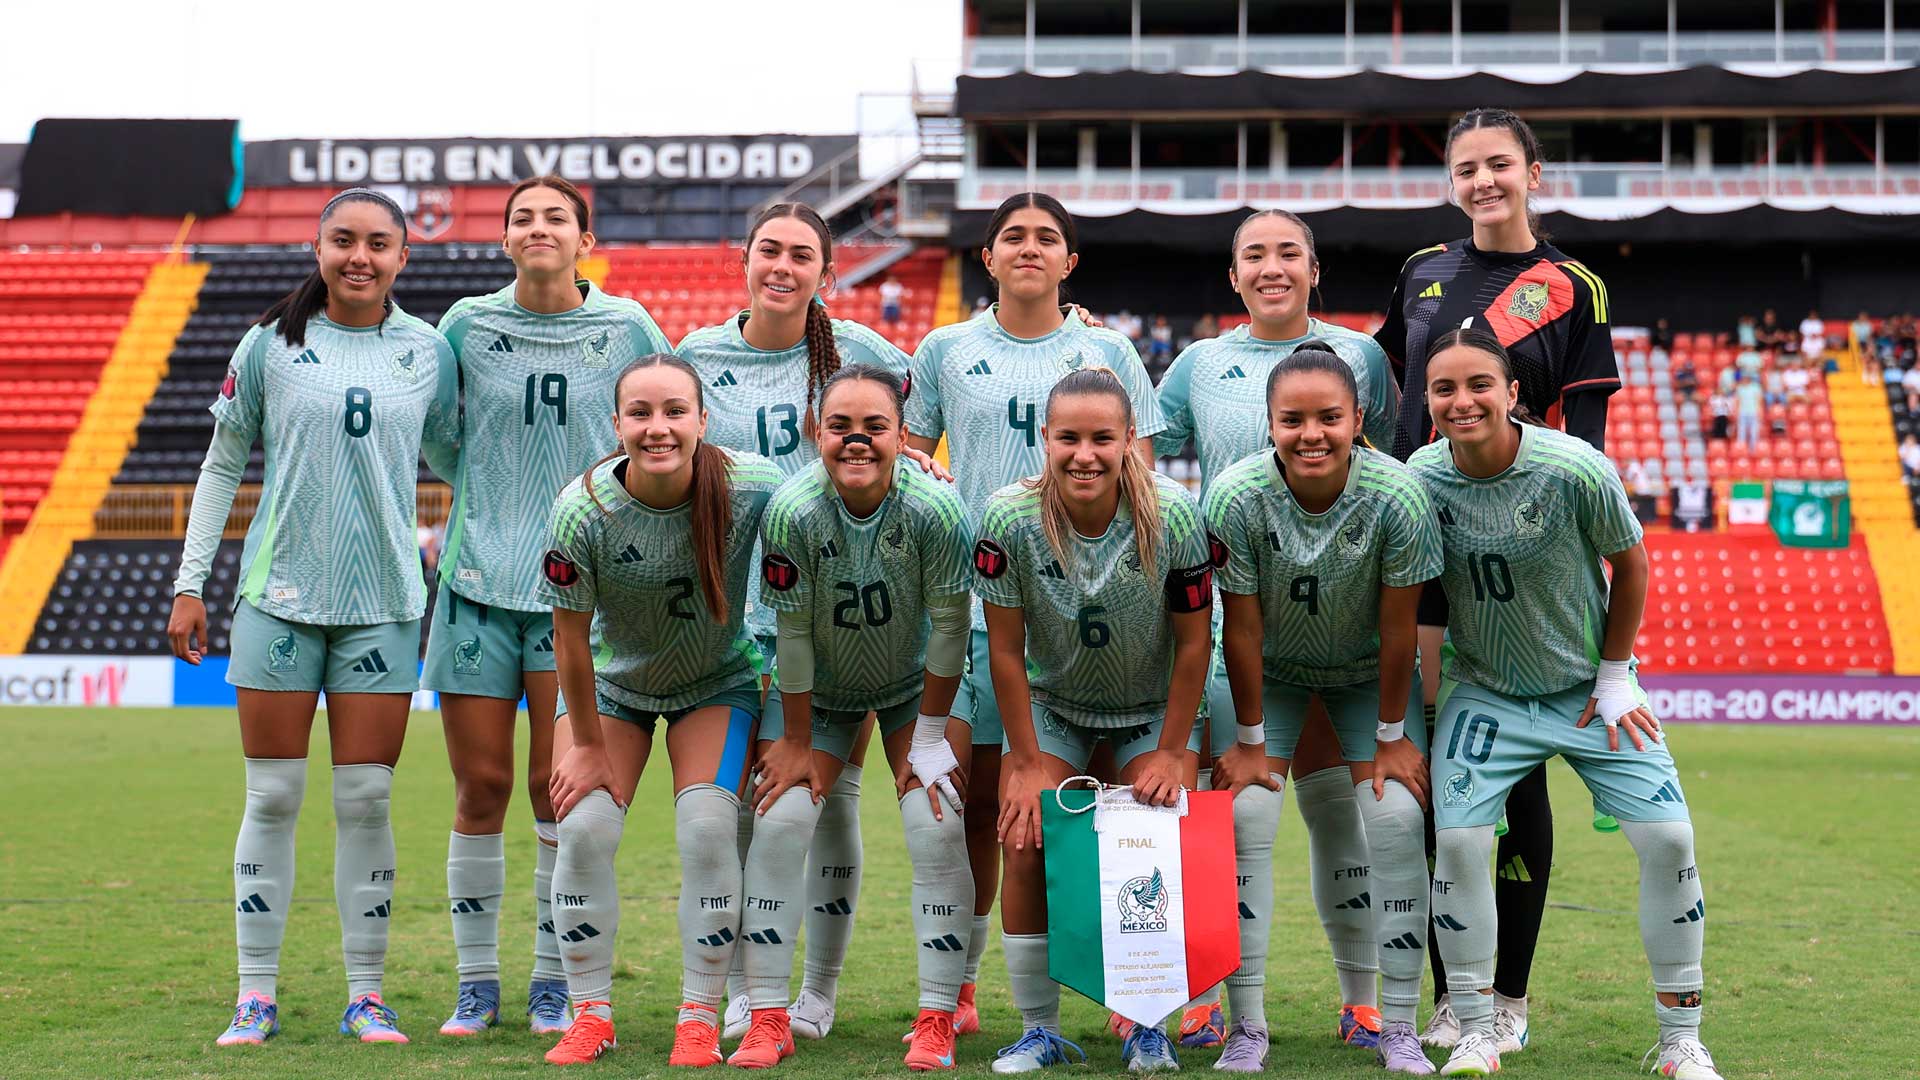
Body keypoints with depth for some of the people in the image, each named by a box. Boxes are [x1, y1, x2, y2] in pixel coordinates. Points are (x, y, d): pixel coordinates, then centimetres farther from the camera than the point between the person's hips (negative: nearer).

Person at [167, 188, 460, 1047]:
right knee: (272, 799, 2)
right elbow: (223, 465, 8)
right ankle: (256, 994, 10)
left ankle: (365, 994, 11)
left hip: (383, 601, 1)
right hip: (278, 595, -1)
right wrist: (189, 583, 5)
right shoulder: (271, 344, 2)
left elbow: (449, 457, 18)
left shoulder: (429, 351, 5)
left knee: (366, 800, 2)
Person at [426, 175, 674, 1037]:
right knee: (480, 789, 3)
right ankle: (476, 983, 14)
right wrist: (485, 497, 10)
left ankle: (554, 982, 12)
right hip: (479, 579, 1)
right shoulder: (468, 325, 4)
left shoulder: (627, 329, 2)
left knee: (560, 791, -1)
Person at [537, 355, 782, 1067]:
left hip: (718, 682, 0)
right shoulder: (583, 511, -28)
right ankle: (591, 1015, 4)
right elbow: (570, 640, -14)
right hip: (612, 682, 0)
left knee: (707, 826, -16)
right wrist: (588, 744, -8)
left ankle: (699, 1020, -2)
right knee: (584, 825, -13)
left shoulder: (751, 489, -28)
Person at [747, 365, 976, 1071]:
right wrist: (797, 741, -11)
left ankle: (937, 1018, 0)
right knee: (779, 822, -10)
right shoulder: (792, 512, -28)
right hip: (819, 688, 1)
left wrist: (929, 735, -12)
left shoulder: (935, 508, -29)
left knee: (938, 832, -11)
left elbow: (949, 625, -18)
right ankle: (766, 1018, 0)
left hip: (917, 683, 0)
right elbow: (793, 634, -19)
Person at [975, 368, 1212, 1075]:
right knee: (1024, 843, -14)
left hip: (1153, 708, -1)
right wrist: (1027, 765, -12)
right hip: (1051, 705, 1)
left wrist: (1170, 753, -11)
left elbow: (1193, 642, -14)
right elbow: (1006, 650, -14)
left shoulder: (1173, 516, -25)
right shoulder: (1011, 518, -24)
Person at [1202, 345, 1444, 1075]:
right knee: (1243, 815, -13)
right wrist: (1249, 739, -11)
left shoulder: (1398, 497, -30)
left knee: (1397, 817, -12)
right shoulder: (1238, 496, -29)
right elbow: (1242, 628, -19)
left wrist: (1392, 736, -11)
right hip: (1271, 669, 0)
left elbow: (1398, 628, -19)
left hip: (1368, 670, 0)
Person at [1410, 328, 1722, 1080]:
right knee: (1457, 842, -14)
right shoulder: (1421, 480, -16)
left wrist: (1614, 676, -2)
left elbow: (1630, 564, -6)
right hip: (1486, 695, 1)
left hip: (1590, 687, -1)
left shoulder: (1576, 469, -23)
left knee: (1667, 838, -8)